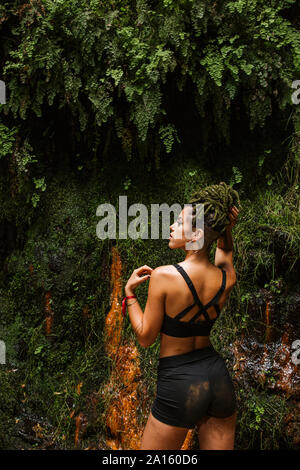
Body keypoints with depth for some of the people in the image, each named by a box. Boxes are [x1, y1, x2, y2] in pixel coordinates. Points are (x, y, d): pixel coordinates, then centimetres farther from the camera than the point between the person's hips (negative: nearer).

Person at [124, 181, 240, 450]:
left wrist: (129, 293, 0)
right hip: (219, 376, 5)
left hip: (179, 382, -5)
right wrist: (226, 228, 1)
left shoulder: (164, 276, -21)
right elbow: (225, 250, 21)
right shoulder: (228, 279, -6)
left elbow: (145, 338, -10)